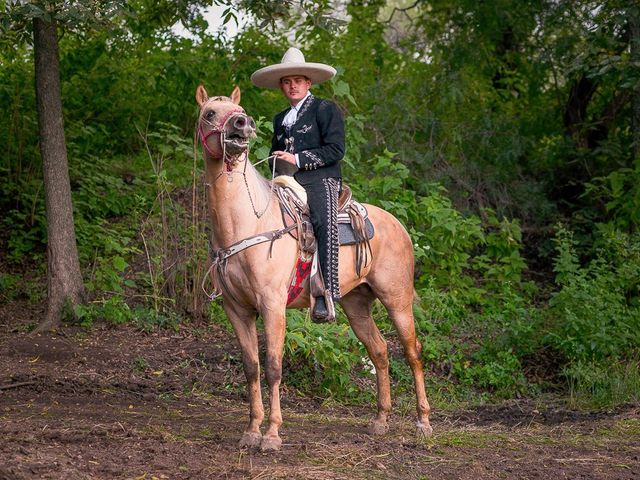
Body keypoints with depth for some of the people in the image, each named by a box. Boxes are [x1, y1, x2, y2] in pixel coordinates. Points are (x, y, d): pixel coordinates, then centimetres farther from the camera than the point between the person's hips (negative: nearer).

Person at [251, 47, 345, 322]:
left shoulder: (326, 109, 6)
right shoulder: (280, 119, 26)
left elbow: (335, 150, -5)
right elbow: (275, 155, 34)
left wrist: (297, 159, -10)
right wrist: (278, 164, 9)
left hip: (320, 180, -7)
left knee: (324, 222, -34)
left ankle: (327, 294, -42)